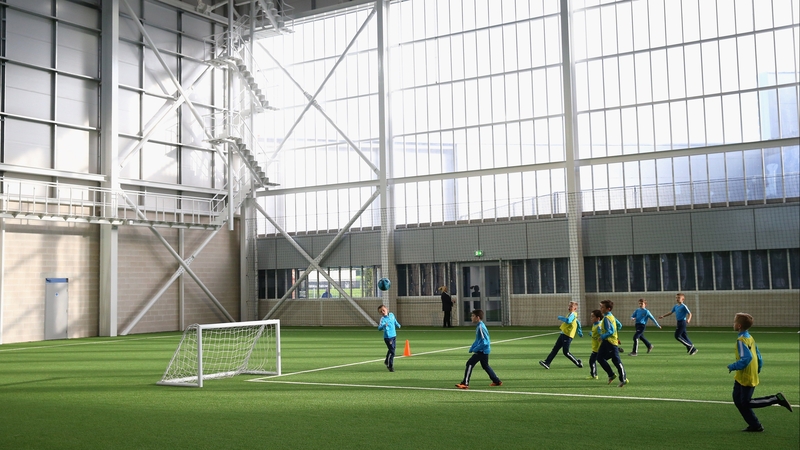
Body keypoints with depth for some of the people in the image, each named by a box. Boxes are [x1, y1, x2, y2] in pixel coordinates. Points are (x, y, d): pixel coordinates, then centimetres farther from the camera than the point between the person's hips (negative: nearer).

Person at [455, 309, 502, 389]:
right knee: (485, 366, 23)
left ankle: (465, 383, -13)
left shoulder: (481, 327, -20)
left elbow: (485, 342, -24)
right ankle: (497, 381, 33)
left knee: (470, 363, -12)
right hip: (484, 350, 11)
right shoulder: (478, 326, 10)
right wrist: (472, 348, 12)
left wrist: (475, 349, -19)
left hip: (482, 350, -11)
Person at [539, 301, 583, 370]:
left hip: (568, 336, -10)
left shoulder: (572, 314, -13)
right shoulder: (571, 314, 18)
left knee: (566, 352, -5)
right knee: (555, 349, 3)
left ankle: (578, 363, 11)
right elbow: (578, 323, 31)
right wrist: (580, 332, 38)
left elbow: (568, 321, -35)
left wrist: (561, 318, -18)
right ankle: (547, 363, 0)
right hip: (563, 334, 10)